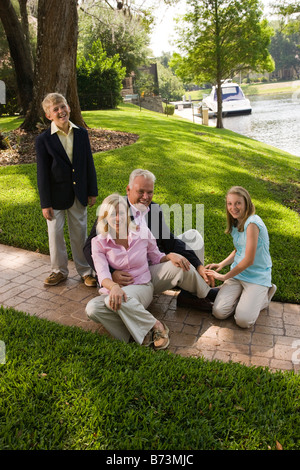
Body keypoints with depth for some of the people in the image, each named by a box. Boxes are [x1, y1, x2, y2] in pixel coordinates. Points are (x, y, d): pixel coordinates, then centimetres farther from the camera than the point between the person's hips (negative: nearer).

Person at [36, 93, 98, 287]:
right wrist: (45, 203, -9)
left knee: (80, 233, 12)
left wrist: (92, 191, 4)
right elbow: (42, 174, -8)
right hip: (56, 196, -2)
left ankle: (85, 271, 26)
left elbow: (89, 164, 6)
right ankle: (59, 271, 29)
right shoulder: (44, 140, -8)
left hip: (78, 194, 2)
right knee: (55, 234, 10)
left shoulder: (82, 134, 1)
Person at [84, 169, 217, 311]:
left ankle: (190, 293, -5)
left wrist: (198, 266, -11)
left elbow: (169, 242, 2)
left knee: (193, 236, 2)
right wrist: (111, 273, -34)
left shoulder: (155, 210, 6)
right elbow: (90, 247, -16)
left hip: (155, 264, 7)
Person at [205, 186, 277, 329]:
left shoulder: (252, 223, -21)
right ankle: (242, 294, 15)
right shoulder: (236, 223, 7)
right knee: (219, 312, -12)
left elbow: (249, 260, -21)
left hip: (257, 276, -6)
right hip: (238, 272, 6)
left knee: (243, 321, -17)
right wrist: (221, 264, 2)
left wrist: (225, 277, -11)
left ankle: (265, 295, 9)